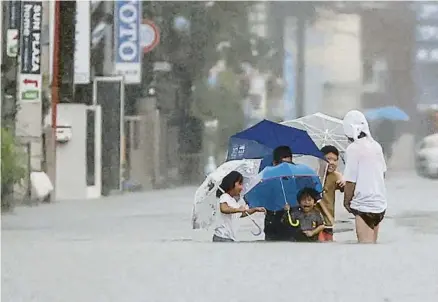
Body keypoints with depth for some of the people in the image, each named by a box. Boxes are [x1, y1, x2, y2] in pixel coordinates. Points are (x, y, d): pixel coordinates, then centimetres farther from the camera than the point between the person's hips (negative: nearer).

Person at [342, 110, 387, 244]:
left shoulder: (353, 149, -16)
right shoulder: (376, 146, 5)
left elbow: (350, 181, -15)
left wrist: (346, 201, -1)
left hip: (364, 204, -8)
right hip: (380, 202, 8)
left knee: (365, 244, -7)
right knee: (372, 243, 18)